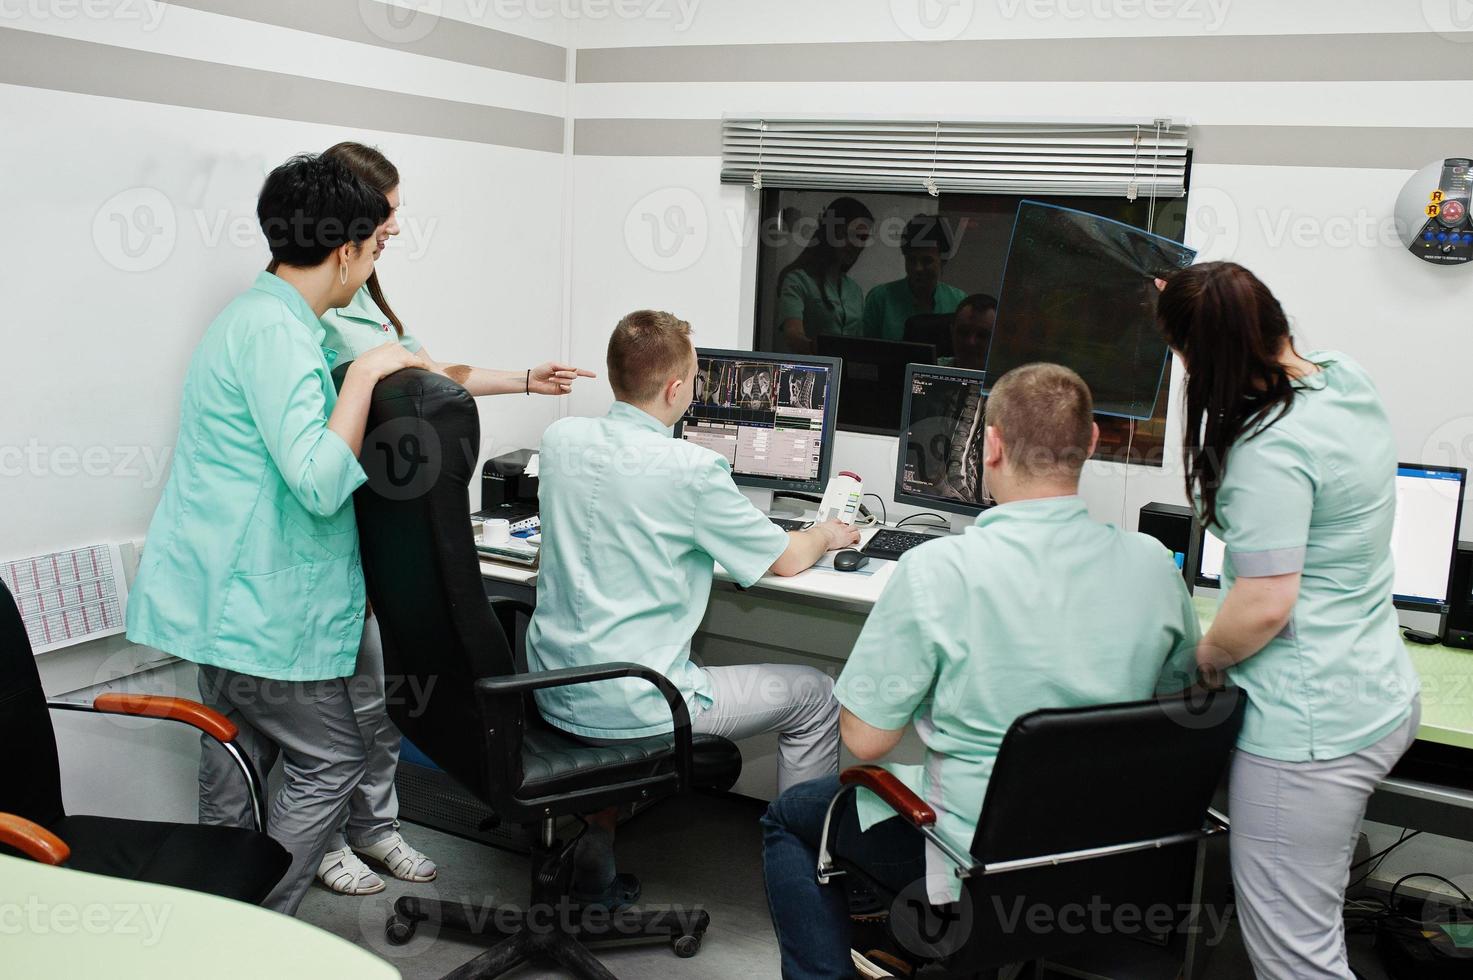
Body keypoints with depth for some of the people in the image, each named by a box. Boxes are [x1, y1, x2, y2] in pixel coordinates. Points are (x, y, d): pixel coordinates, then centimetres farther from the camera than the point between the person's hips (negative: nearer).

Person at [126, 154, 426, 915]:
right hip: (261, 604, -11)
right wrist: (365, 373, -19)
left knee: (236, 763, 19)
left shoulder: (258, 315, 13)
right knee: (329, 763, 1)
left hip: (224, 594, 11)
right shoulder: (275, 331, -20)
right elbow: (319, 481, -28)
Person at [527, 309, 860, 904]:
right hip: (627, 709, -7)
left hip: (552, 691, 7)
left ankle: (596, 839, 31)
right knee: (813, 694, 9)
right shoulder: (691, 470, -17)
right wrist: (827, 534, 17)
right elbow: (786, 560, -3)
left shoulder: (559, 438, 0)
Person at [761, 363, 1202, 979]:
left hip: (984, 863, -5)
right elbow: (1181, 694, 8)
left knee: (789, 818, 20)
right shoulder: (1153, 564, -10)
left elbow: (864, 739, -17)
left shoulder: (935, 572, -24)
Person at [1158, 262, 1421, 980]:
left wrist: (1203, 659, -6)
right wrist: (1194, 300, 31)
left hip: (1311, 727, -10)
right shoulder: (1347, 378, 4)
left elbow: (1265, 605, -24)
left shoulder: (1270, 450, -24)